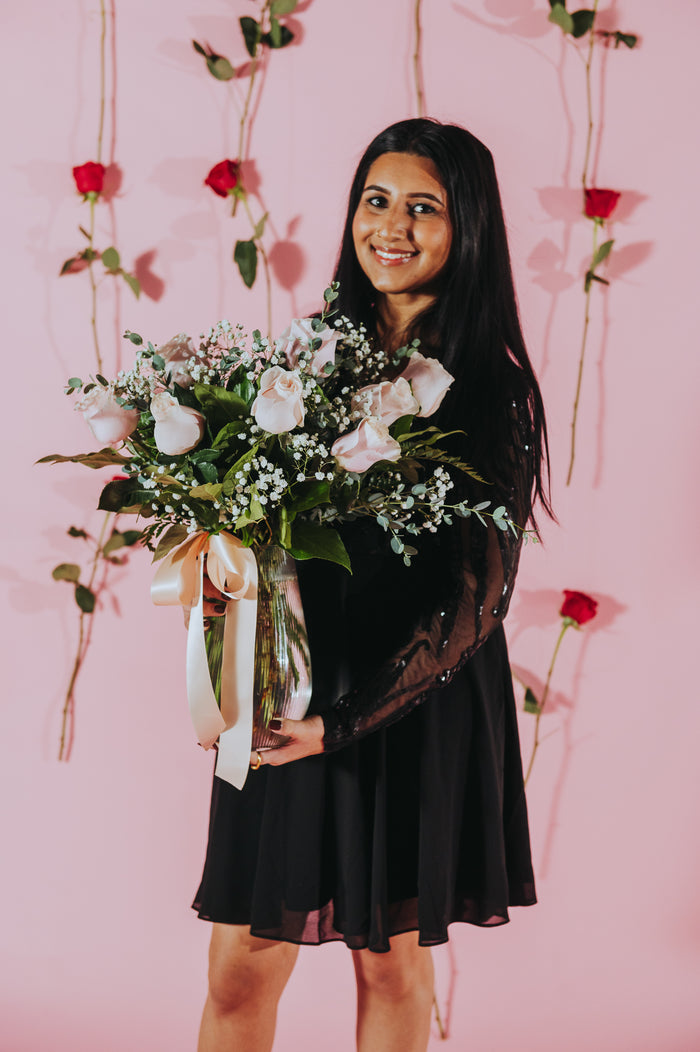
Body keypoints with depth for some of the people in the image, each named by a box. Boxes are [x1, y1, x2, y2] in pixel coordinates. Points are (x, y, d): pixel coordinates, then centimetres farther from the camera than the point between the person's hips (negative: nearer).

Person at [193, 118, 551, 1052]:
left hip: (419, 705, -3)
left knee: (392, 962, 11)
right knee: (241, 969, 4)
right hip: (287, 692, 3)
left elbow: (480, 590, -9)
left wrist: (348, 715, -18)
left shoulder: (493, 386, -6)